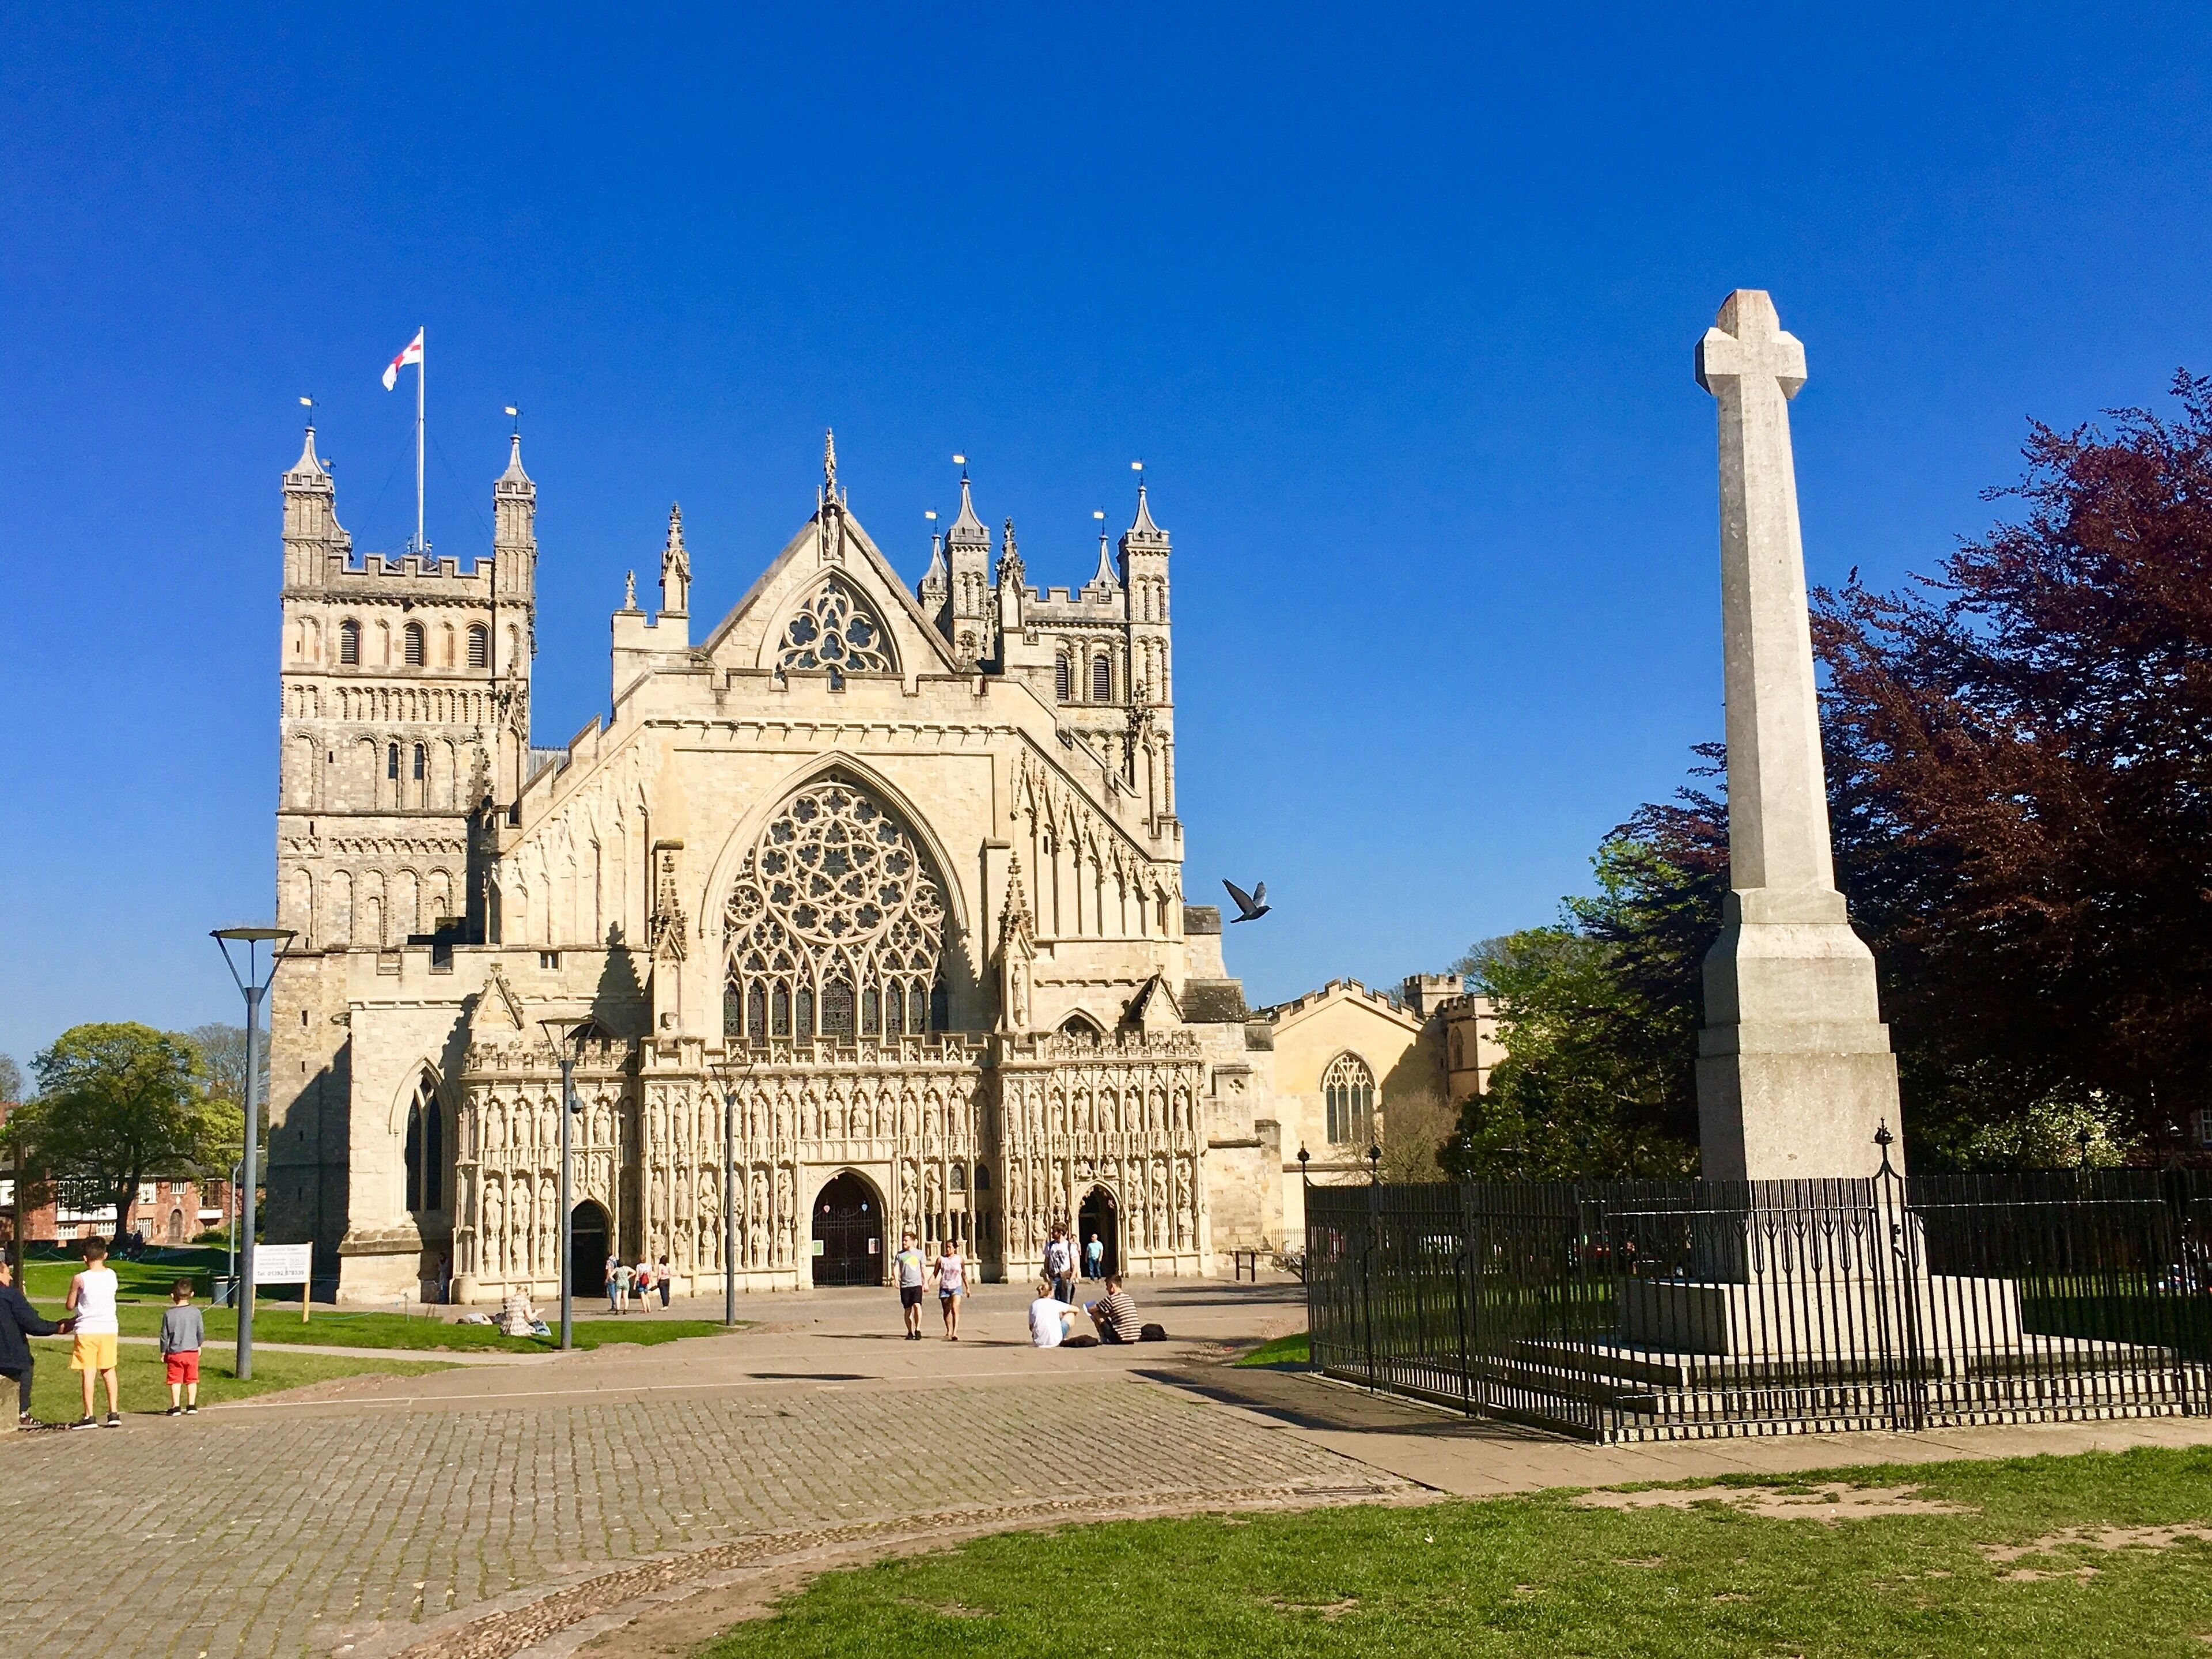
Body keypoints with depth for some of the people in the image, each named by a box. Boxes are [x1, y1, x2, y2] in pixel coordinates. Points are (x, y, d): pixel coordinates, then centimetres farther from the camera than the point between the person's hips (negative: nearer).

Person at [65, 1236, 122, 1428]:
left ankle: (89, 1416, -1)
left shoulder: (80, 1279, -11)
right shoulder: (111, 1275, 0)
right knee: (109, 1371, 14)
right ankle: (114, 1413, 13)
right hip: (109, 1328, 4)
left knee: (88, 1372, 0)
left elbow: (70, 1306, -1)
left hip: (87, 1330, -4)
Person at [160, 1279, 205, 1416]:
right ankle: (191, 1406, 12)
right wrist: (199, 1346, 21)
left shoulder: (168, 1314, -7)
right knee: (192, 1380, 10)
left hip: (174, 1353, -2)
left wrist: (163, 1352, 9)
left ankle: (176, 1407, 4)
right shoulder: (195, 1312, -3)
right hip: (192, 1351, 2)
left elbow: (165, 1335, -3)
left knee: (175, 1381, 5)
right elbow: (201, 1332, 4)